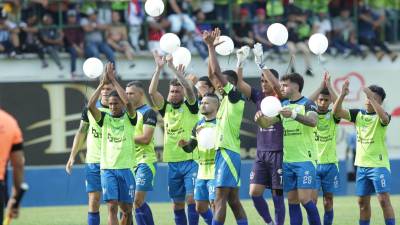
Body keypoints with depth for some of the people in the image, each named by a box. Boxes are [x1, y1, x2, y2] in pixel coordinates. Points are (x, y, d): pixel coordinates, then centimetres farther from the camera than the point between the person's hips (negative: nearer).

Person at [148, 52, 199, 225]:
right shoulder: (165, 108, 9)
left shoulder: (190, 106, 0)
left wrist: (175, 69, -26)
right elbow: (152, 92, -5)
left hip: (191, 160, -4)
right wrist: (159, 68, -15)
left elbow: (189, 90, -19)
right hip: (173, 162, 4)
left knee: (191, 198, -14)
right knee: (177, 204, 7)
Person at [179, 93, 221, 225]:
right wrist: (184, 144, -2)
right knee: (200, 208, 10)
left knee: (215, 204, -11)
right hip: (202, 172, 8)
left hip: (216, 171, -8)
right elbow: (190, 147, 19)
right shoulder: (199, 125, 15)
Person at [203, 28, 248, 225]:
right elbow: (212, 75, 21)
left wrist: (211, 47, -8)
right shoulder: (226, 98, 16)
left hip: (228, 153, -9)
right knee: (234, 201, 7)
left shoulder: (235, 96, -7)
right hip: (223, 152, 9)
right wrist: (211, 48, 16)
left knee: (220, 200, -12)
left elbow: (216, 72, -14)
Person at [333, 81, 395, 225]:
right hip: (361, 165, 6)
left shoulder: (380, 116, -6)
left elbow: (384, 118, -31)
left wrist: (371, 97, -33)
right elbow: (337, 112, -2)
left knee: (384, 199, -13)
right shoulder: (358, 114, 8)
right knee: (363, 202, 9)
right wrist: (342, 95, -19)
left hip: (378, 164, -5)